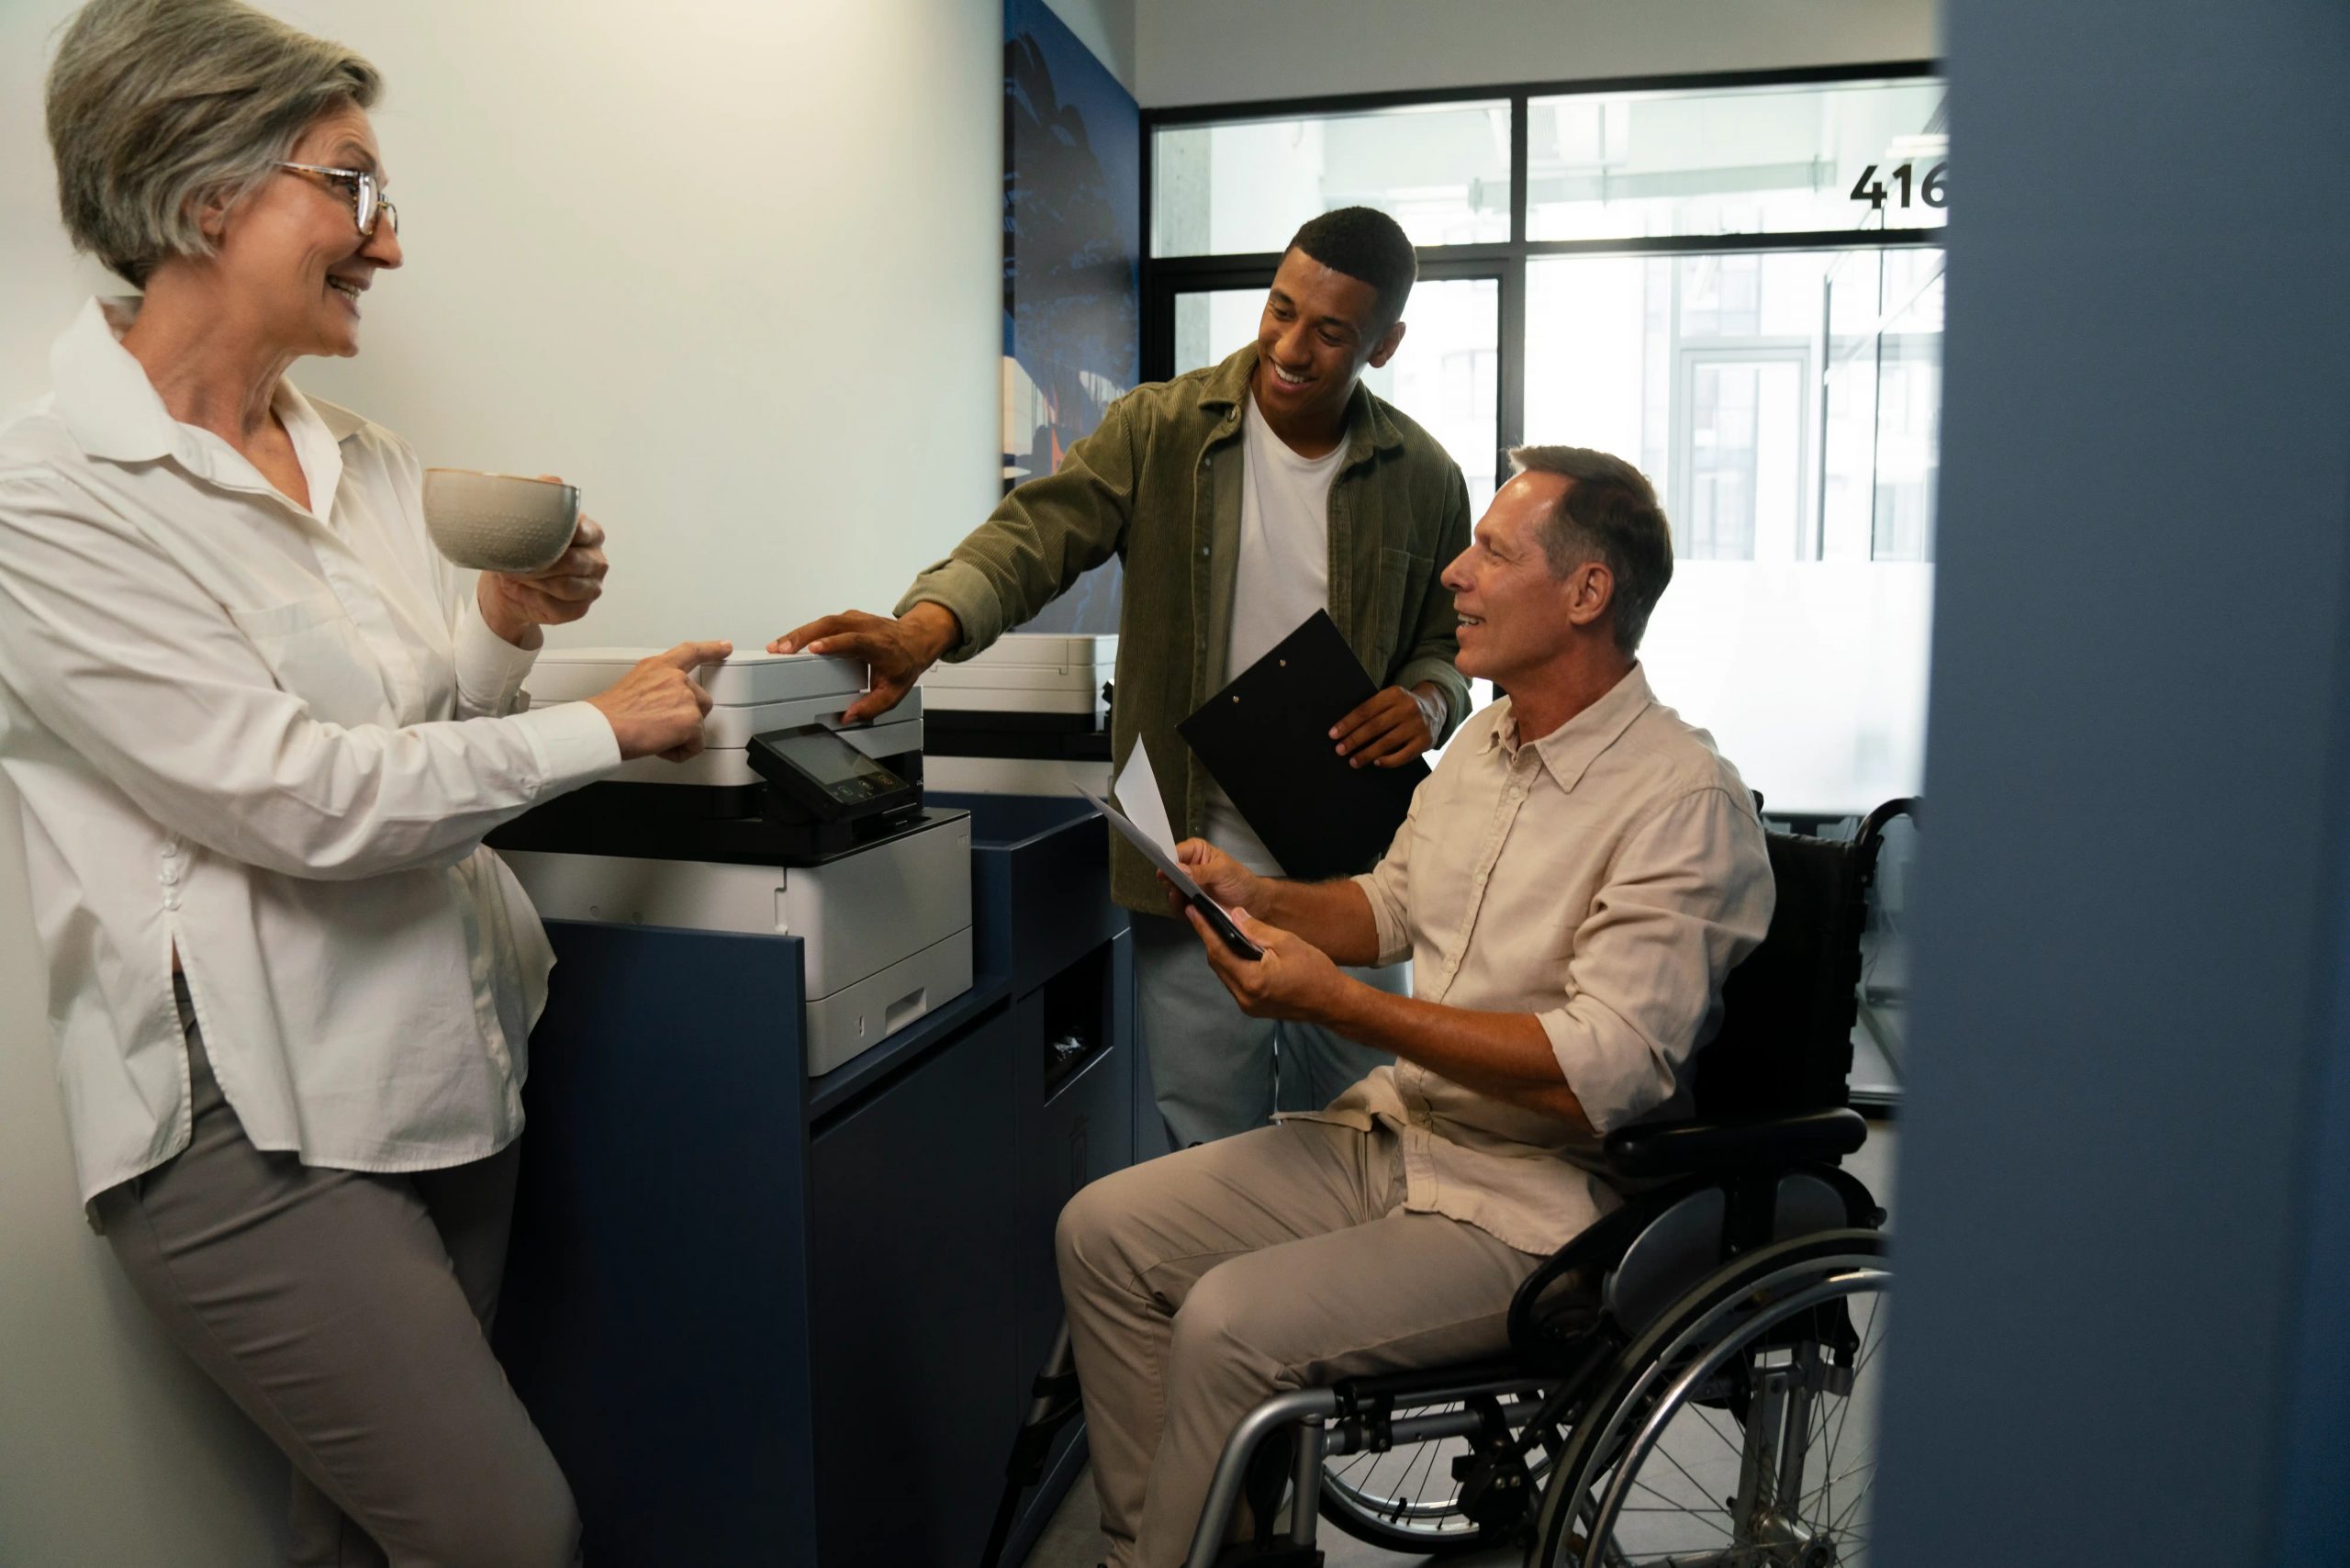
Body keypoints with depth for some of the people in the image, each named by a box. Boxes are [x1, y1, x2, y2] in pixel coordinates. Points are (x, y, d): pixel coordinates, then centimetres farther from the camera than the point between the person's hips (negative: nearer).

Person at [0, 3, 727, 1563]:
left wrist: (508, 629, -3)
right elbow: (301, 799, -19)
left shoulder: (368, 461, 8)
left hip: (453, 1071, 7)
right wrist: (604, 729, -12)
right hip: (257, 1122, -7)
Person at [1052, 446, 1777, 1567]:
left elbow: (1605, 1072, -26)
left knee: (1230, 1323, -24)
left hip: (1530, 1204, -8)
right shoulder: (1484, 741, 9)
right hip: (1391, 1134, 9)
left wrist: (1334, 1002, -26)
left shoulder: (1683, 803, -19)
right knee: (1103, 1231, 0)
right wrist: (1259, 898, 1)